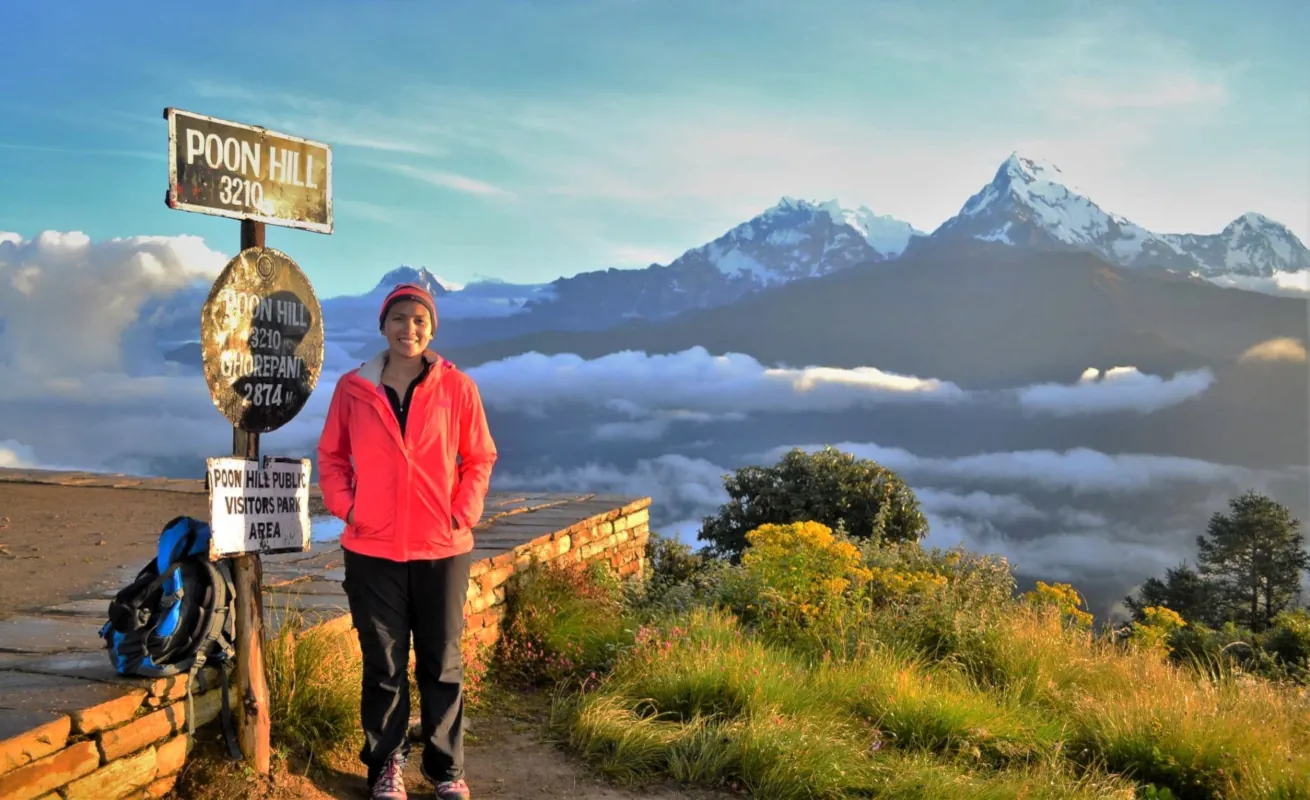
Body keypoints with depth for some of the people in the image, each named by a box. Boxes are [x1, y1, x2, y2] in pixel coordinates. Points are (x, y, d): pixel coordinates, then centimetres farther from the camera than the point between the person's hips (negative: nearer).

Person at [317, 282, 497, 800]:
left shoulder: (456, 387, -3)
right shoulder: (352, 388, -1)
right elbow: (331, 456, 8)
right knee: (384, 664, 9)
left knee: (442, 663, 10)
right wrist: (345, 507, -4)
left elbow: (479, 458, 4)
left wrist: (464, 514, -6)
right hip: (373, 549, 0)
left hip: (442, 548, 0)